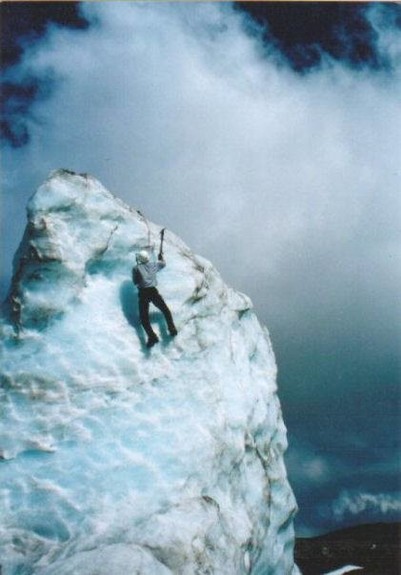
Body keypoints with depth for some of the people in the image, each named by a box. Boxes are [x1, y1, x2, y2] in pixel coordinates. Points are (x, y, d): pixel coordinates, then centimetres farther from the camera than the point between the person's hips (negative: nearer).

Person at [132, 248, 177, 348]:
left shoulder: (136, 268, 3)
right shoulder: (154, 265, 11)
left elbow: (135, 282, 10)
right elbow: (163, 264, 32)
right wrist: (161, 256, 51)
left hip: (143, 293, -2)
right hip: (153, 291, 3)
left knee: (144, 317, -5)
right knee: (165, 310, 20)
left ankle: (152, 336, -23)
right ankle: (172, 328, 6)